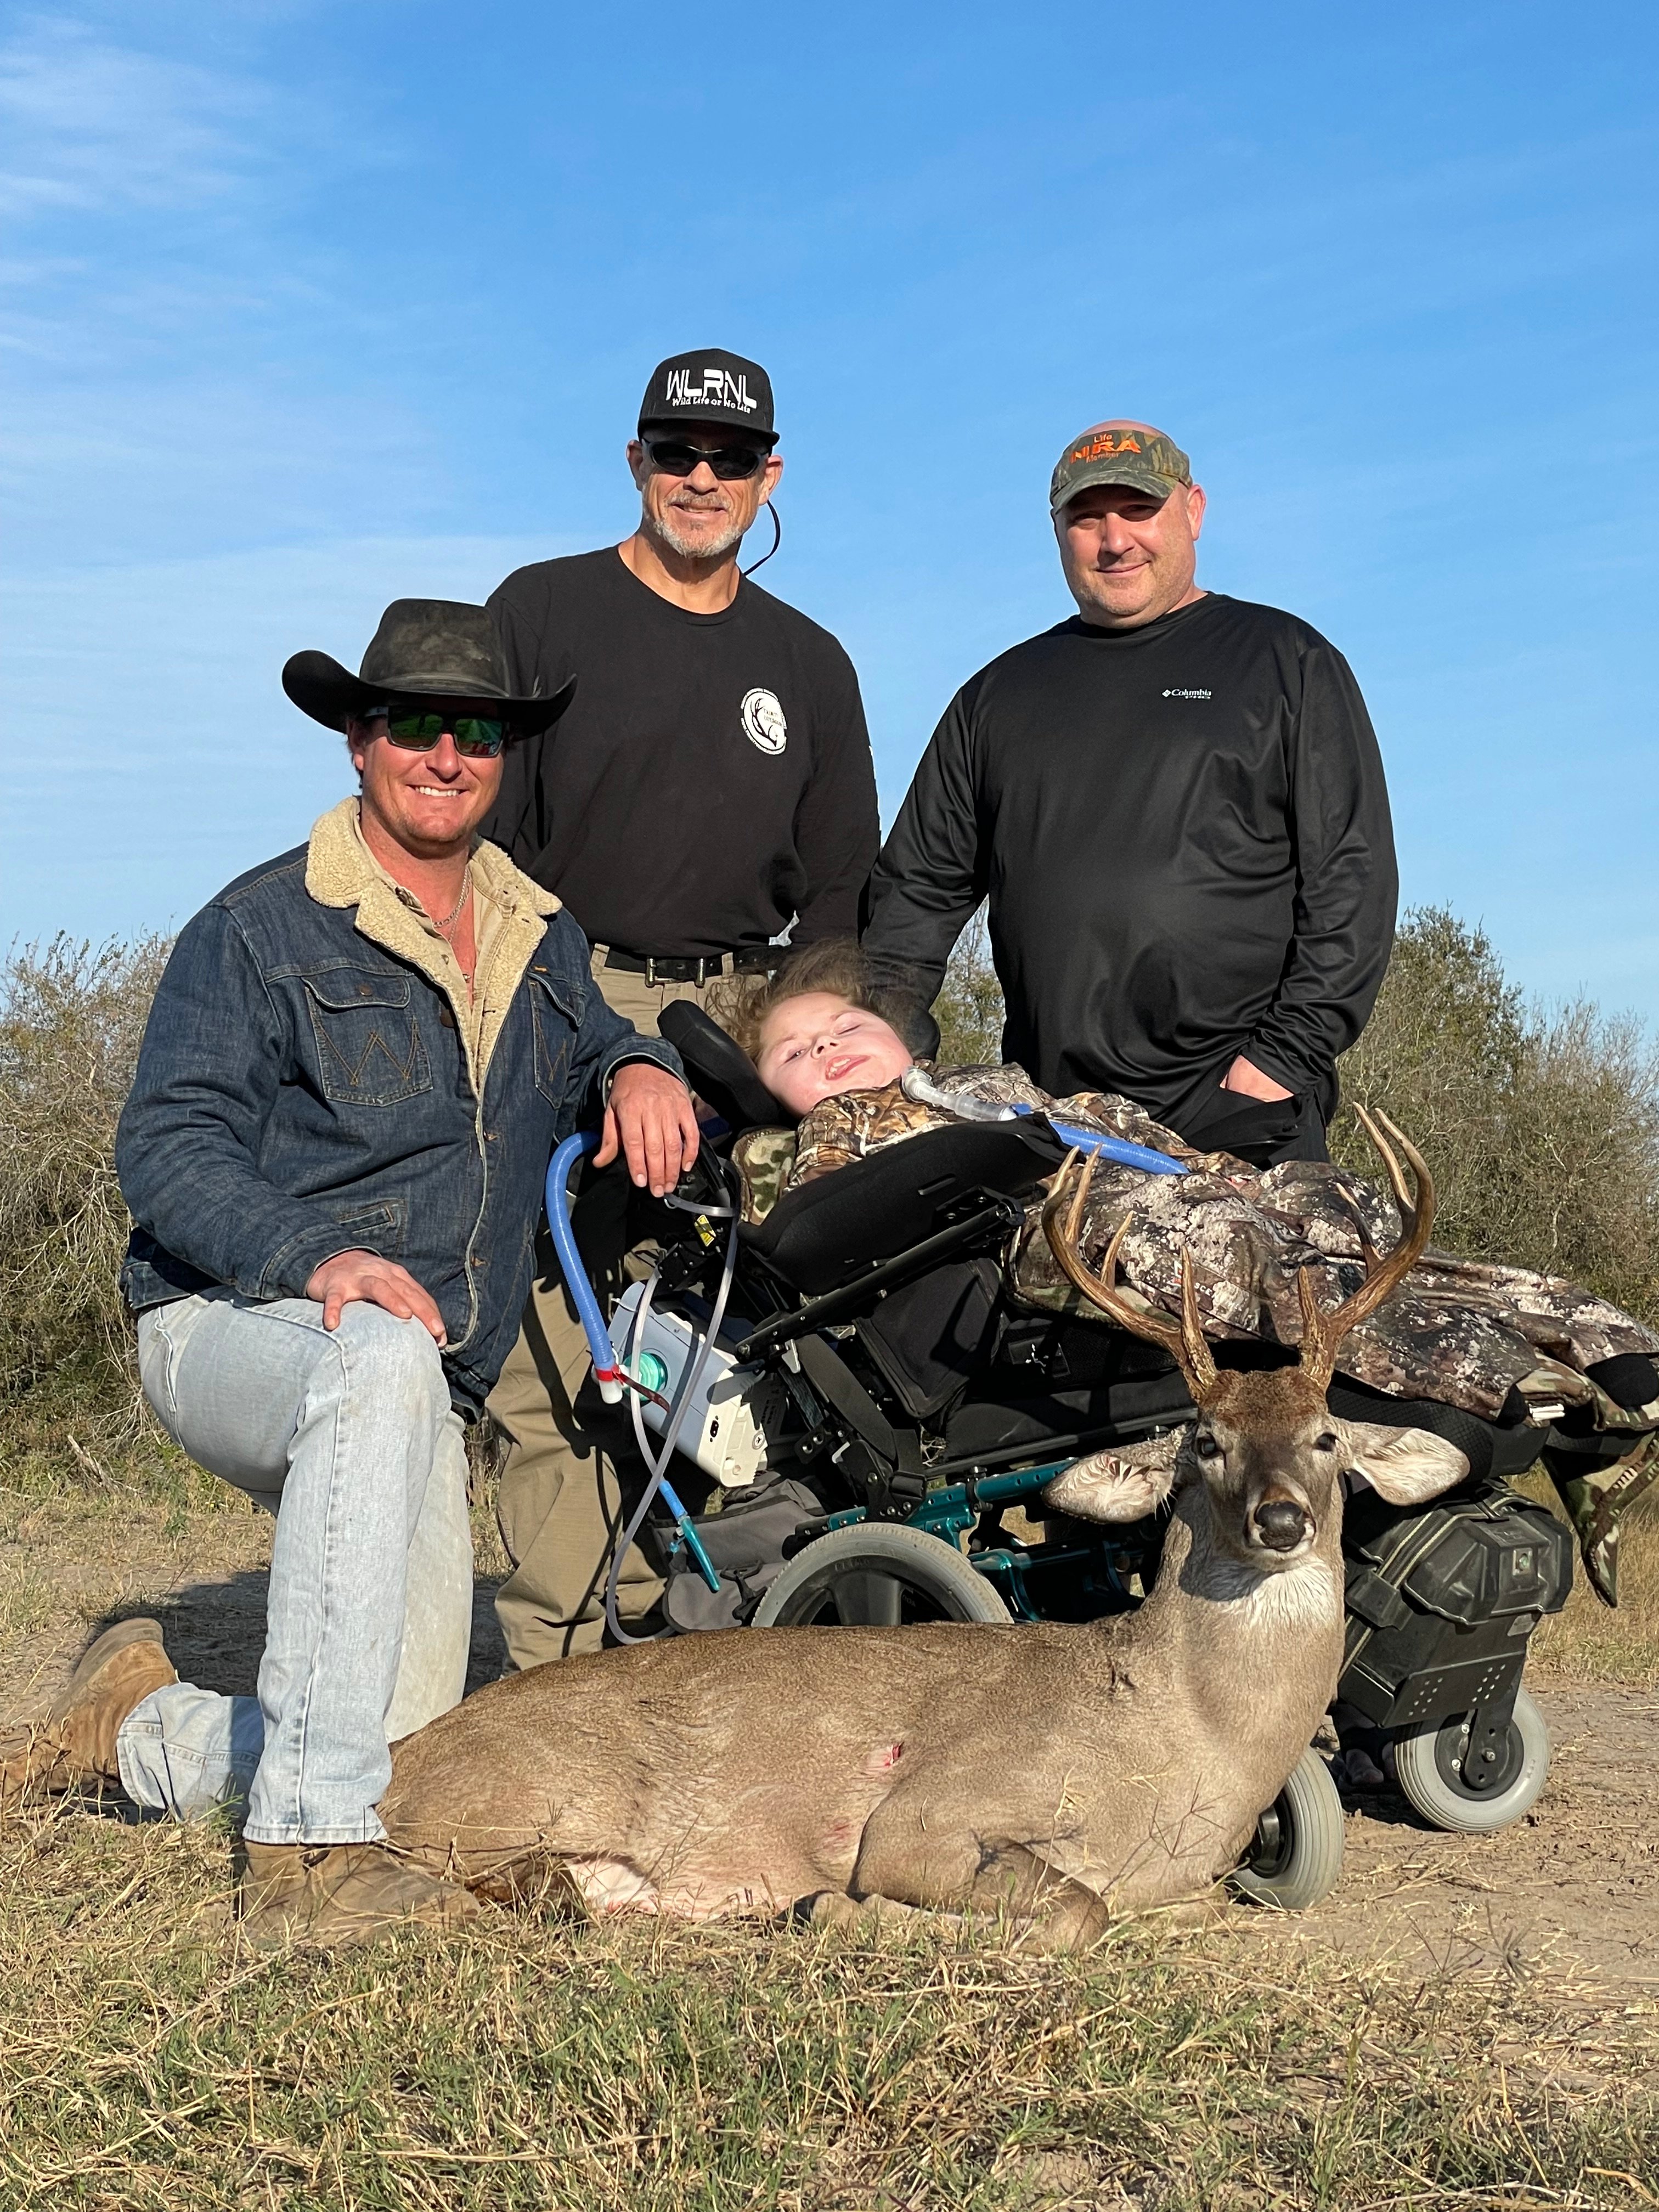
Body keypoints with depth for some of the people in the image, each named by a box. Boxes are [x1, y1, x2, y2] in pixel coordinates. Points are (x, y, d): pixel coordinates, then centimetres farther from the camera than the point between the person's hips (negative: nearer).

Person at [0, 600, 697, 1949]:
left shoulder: (542, 934, 13)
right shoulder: (262, 928, -5)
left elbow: (589, 1048, 29)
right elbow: (167, 1149, -11)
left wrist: (640, 1069, 2)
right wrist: (314, 1256, -30)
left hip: (425, 1395, 6)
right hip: (232, 1329, -6)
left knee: (418, 1759, -5)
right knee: (384, 1361, -43)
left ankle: (145, 1727, 24)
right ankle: (306, 1849, -39)